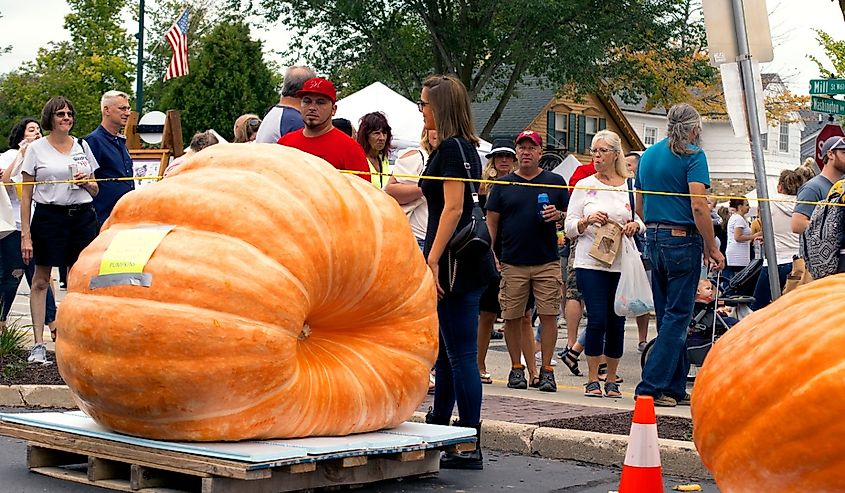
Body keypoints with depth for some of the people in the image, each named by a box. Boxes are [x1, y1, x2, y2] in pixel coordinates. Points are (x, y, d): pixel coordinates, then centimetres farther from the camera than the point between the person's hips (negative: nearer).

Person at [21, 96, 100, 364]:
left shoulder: (82, 146, 12)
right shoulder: (36, 148, 3)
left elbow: (95, 191, 20)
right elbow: (26, 195, 0)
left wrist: (86, 182, -5)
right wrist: (25, 234, -7)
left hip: (82, 216, 3)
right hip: (49, 215, -3)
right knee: (41, 280, -1)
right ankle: (38, 344, 2)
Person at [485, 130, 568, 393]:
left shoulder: (555, 182, 9)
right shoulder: (503, 184, 9)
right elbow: (491, 222, 9)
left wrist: (558, 215, -9)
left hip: (547, 262, 0)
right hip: (512, 263, 1)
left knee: (549, 315, -4)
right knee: (512, 317, 2)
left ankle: (546, 369, 5)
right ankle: (516, 368, 14)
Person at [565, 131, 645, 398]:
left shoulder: (629, 186, 8)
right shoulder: (584, 186, 7)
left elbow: (643, 221, 13)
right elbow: (569, 227, 6)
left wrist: (635, 225, -9)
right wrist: (587, 220, -13)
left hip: (622, 264, 1)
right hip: (591, 263, -1)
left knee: (617, 322, 4)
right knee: (597, 319, -8)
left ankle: (611, 380, 16)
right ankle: (592, 380, 3)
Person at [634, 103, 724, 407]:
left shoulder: (648, 155, 13)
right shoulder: (692, 155, -9)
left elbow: (639, 207, 18)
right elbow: (698, 206, -17)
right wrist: (712, 248, -12)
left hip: (654, 240, 7)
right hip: (683, 240, -7)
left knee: (668, 315, 12)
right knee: (677, 316, -3)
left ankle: (675, 388, 15)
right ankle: (652, 387, -6)